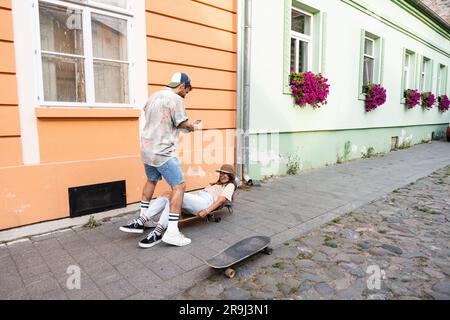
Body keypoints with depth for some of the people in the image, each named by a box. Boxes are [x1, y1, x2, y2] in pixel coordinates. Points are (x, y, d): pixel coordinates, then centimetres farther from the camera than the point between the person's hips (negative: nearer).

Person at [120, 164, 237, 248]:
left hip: (206, 202, -7)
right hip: (197, 197, 7)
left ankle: (157, 234, -40)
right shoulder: (216, 184, 41)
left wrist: (207, 211, -18)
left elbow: (222, 199, -3)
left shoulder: (230, 185, 17)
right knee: (167, 195, -17)